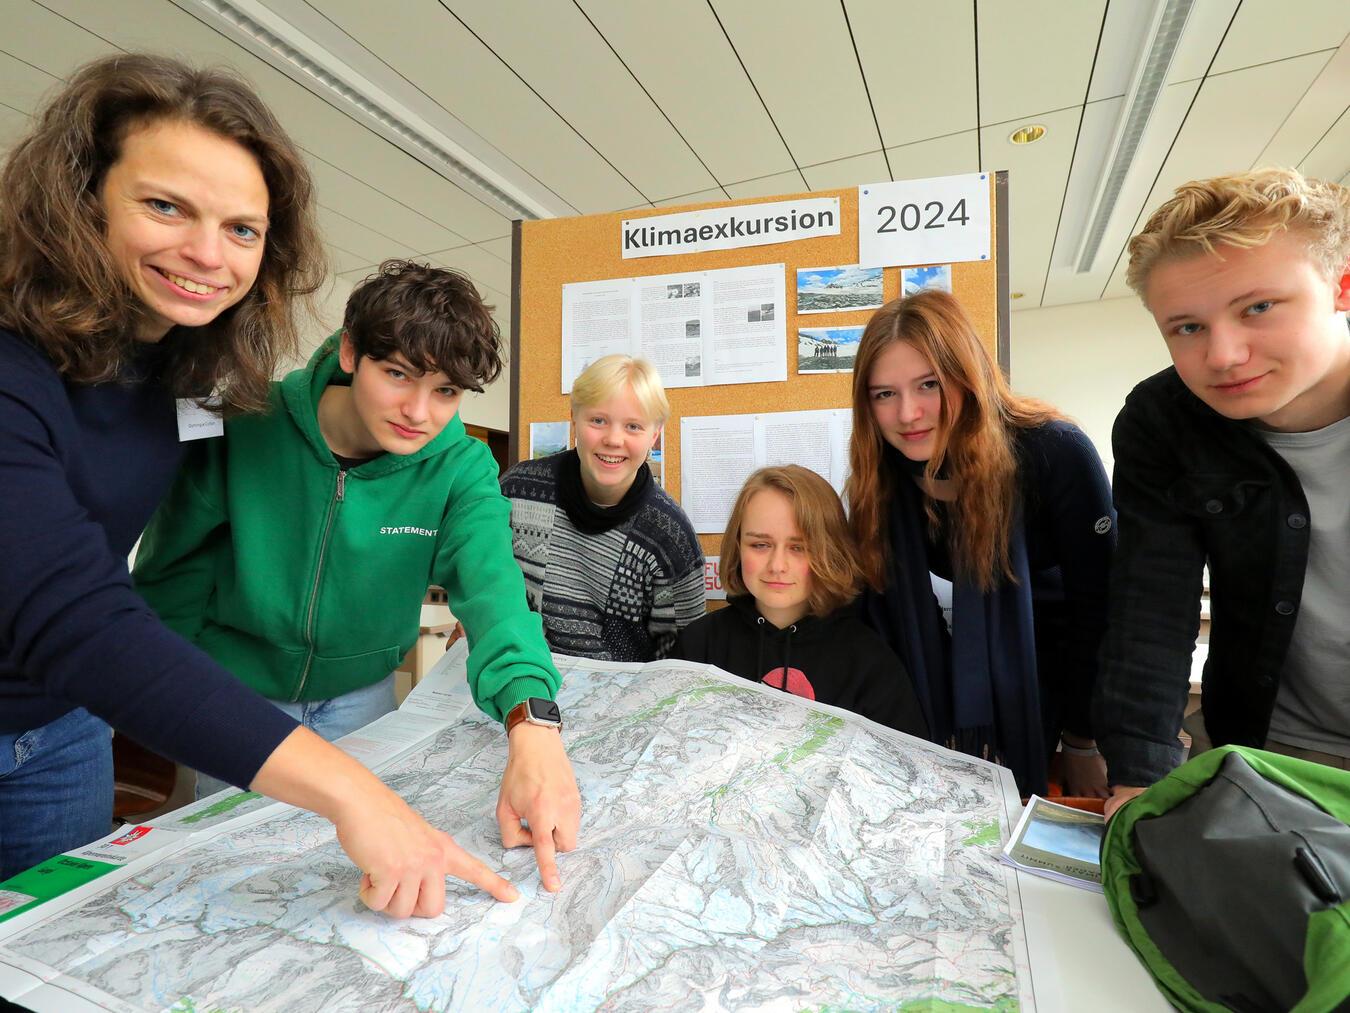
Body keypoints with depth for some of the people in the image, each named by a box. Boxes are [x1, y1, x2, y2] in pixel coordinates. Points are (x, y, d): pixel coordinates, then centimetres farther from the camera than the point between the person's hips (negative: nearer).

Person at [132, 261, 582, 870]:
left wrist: (533, 722, -54)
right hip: (236, 687, 0)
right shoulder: (247, 426, -22)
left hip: (361, 696, 1)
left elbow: (492, 584, -38)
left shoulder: (462, 469, -21)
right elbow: (173, 564, -7)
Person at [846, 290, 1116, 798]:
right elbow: (878, 612, -9)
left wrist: (1084, 745, -13)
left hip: (1077, 668, -2)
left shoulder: (1055, 452, -26)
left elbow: (1099, 605, -20)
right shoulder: (880, 477, -16)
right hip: (974, 672, 3)